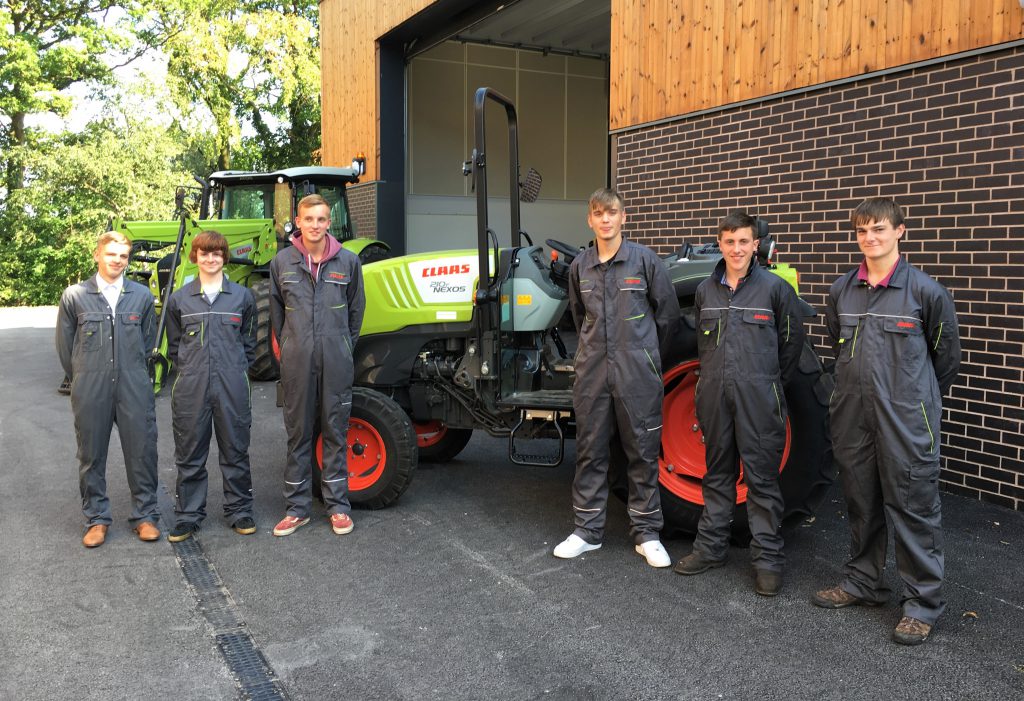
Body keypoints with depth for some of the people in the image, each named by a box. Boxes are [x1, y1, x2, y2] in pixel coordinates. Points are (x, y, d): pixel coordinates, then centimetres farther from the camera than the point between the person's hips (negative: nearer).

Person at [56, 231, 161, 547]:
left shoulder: (142, 296, 5)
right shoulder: (74, 296, 1)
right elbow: (65, 346, 8)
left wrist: (134, 375, 13)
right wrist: (83, 379, 10)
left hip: (134, 389, 1)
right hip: (90, 391, 0)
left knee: (142, 451, 3)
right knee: (91, 455, 8)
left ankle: (145, 515, 17)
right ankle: (96, 518, 21)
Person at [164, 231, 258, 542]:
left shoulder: (242, 296, 5)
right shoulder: (179, 299, 6)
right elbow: (173, 345, 14)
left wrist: (238, 370, 6)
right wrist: (187, 370, 5)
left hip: (232, 386, 0)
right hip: (191, 387, 1)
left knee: (235, 450, 7)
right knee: (190, 453, 7)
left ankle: (239, 510, 20)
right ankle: (188, 514, 18)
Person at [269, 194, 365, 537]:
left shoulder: (347, 261, 1)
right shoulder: (282, 262, 2)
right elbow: (277, 310, 13)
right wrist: (290, 345, 10)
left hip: (336, 361, 0)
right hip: (297, 361, 1)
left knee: (335, 432, 6)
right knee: (298, 433, 7)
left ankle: (338, 506, 16)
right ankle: (297, 507, 17)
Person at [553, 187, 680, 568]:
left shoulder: (644, 259, -3)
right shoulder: (579, 266, 7)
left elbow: (667, 313, 4)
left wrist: (647, 355, 10)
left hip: (636, 374, -3)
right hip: (592, 371, 3)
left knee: (642, 450, 4)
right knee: (590, 450, 8)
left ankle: (647, 532, 16)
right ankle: (588, 530, 20)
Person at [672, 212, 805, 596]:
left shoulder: (775, 288, -3)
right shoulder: (705, 291, 9)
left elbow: (792, 342, 3)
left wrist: (770, 383, 5)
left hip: (758, 399, -4)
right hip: (715, 395, 4)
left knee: (762, 477, 0)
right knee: (717, 473, 14)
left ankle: (768, 558, 9)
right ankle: (711, 546, 25)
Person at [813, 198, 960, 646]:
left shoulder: (926, 291, -7)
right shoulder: (841, 290, 5)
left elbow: (945, 356, 4)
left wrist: (920, 401, 12)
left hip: (906, 421, -4)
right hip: (852, 417, 5)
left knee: (913, 507, 1)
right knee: (860, 503, 15)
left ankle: (923, 603, 13)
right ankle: (862, 582, 31)